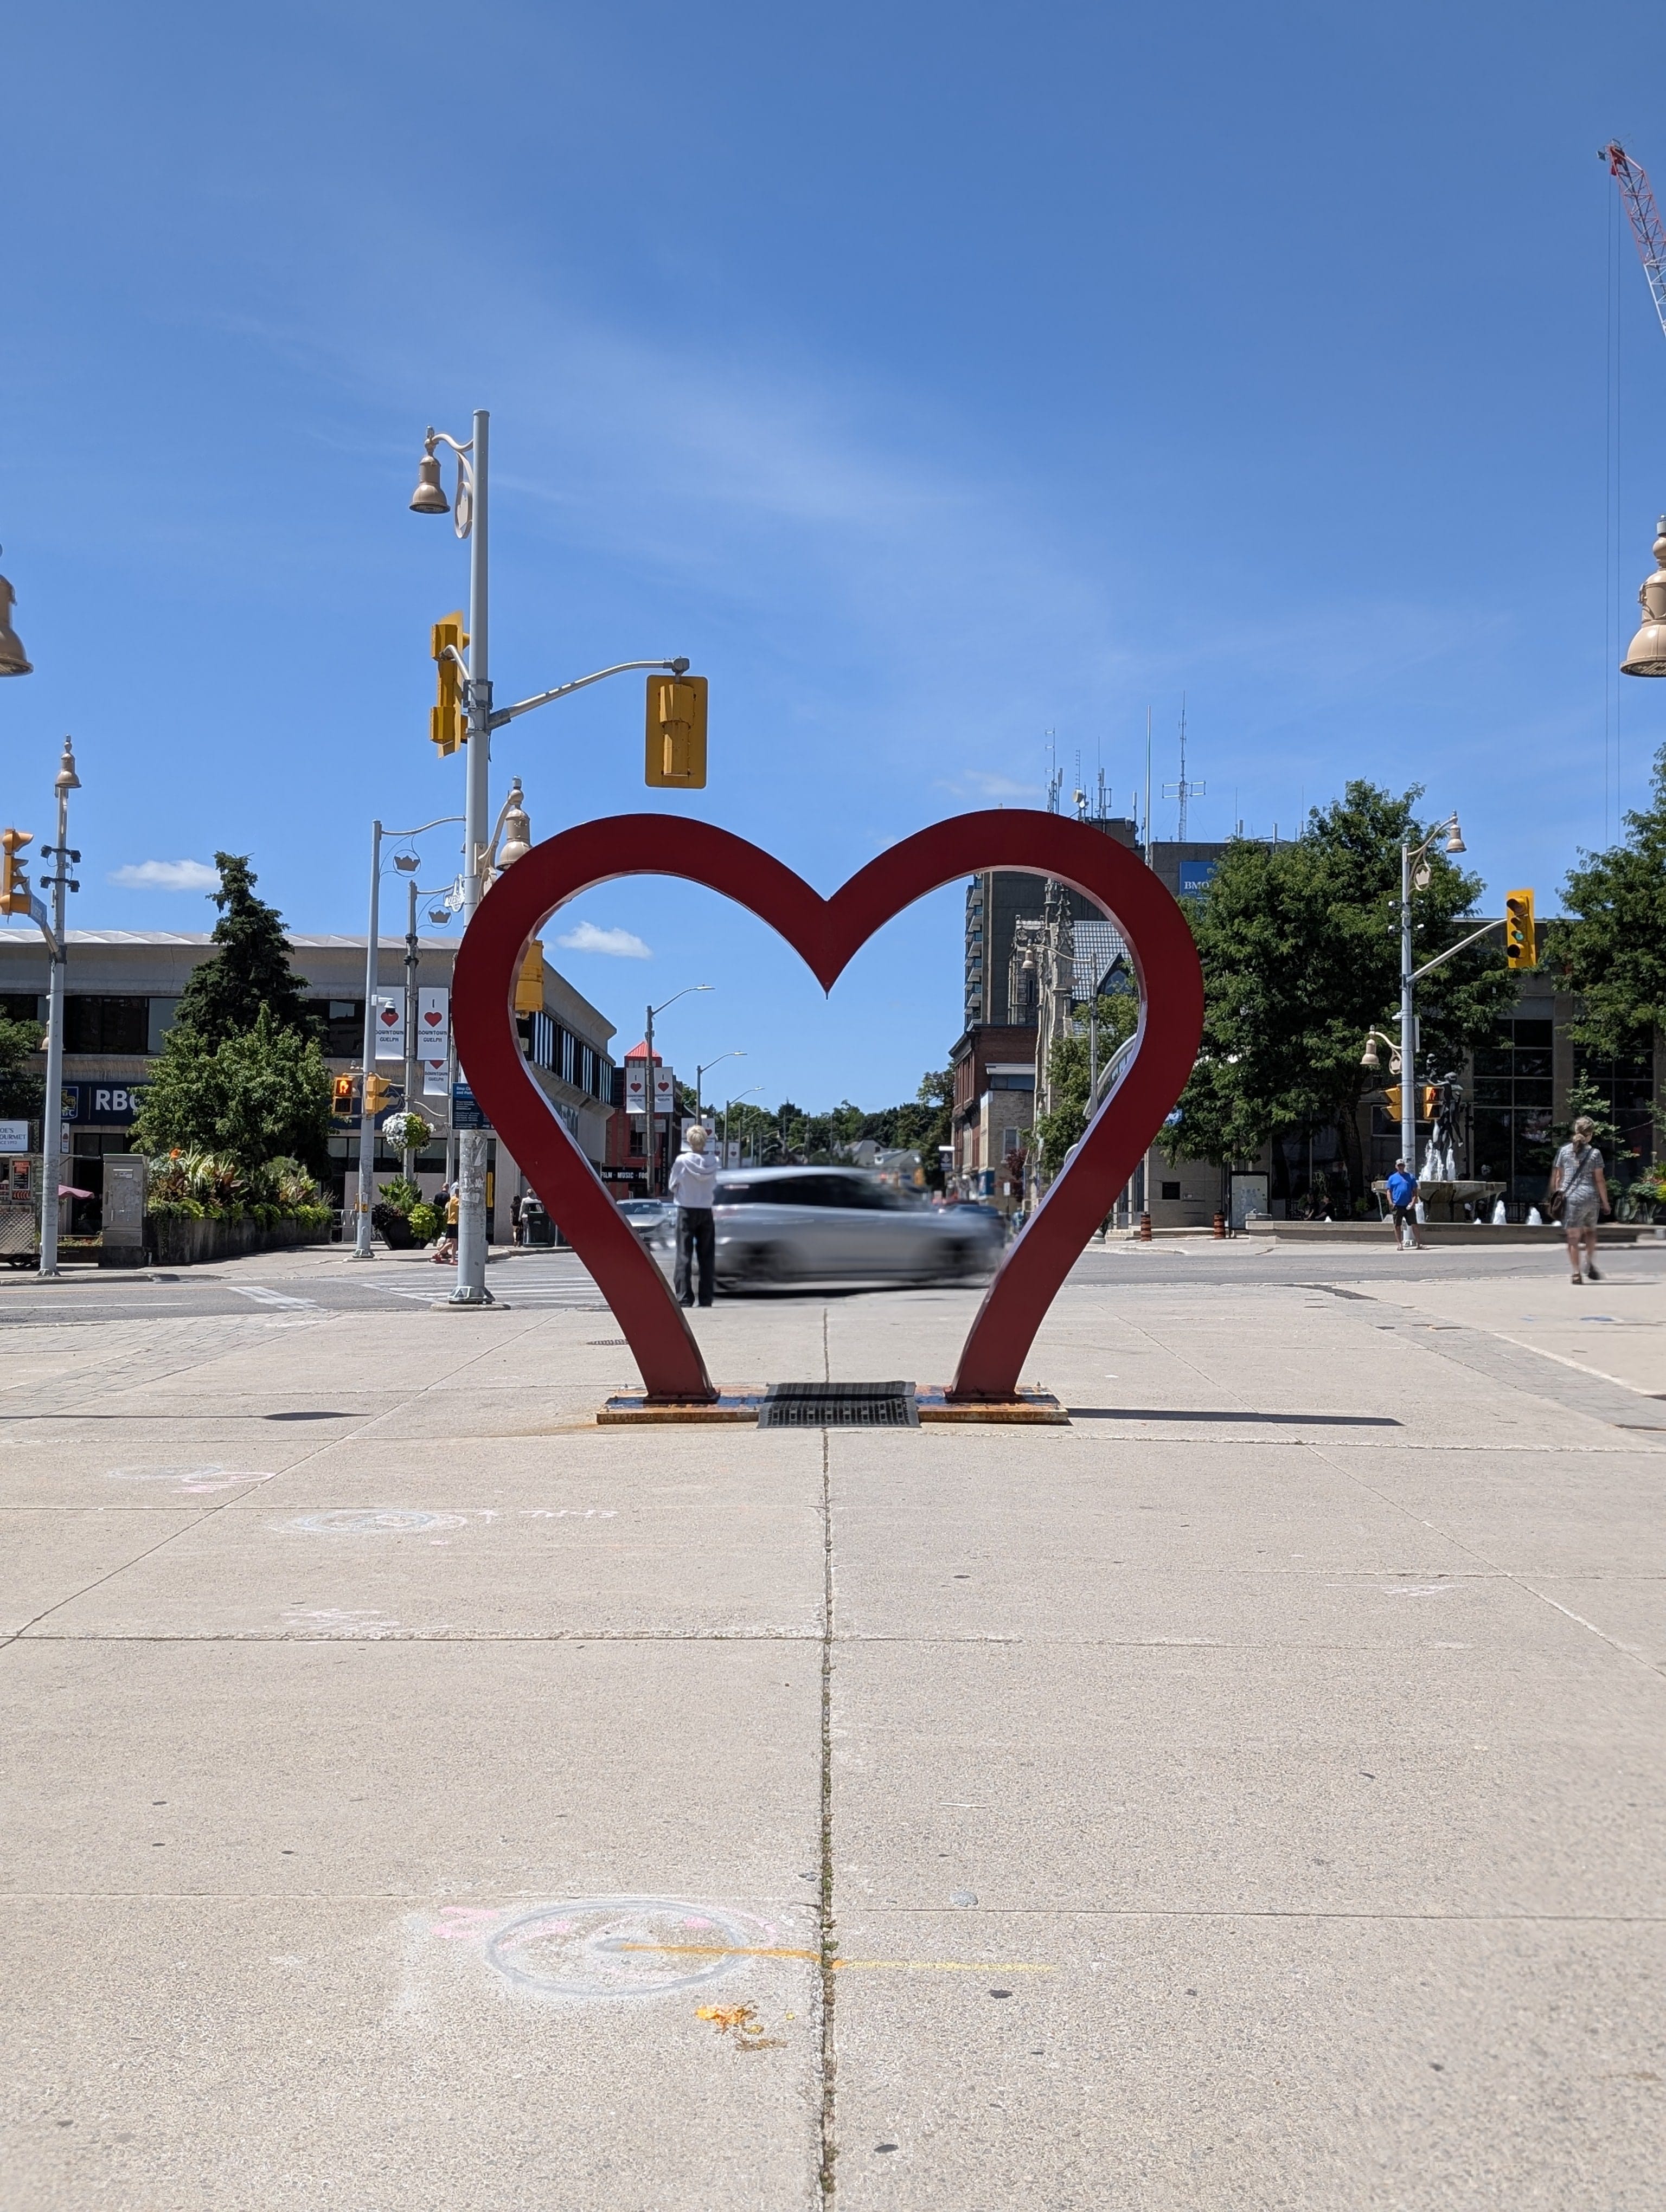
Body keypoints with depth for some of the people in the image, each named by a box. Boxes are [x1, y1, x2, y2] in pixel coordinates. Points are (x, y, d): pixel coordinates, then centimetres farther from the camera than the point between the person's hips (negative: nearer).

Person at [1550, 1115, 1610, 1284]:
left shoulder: (1565, 1151, 4)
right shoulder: (1594, 1153, -1)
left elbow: (1558, 1177, 6)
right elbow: (1600, 1180, -1)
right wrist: (1605, 1203, 6)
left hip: (1571, 1197, 0)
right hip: (1591, 1197, 0)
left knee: (1573, 1236, 1)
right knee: (1590, 1230, 23)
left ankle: (1576, 1273, -2)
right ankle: (1590, 1263, 13)